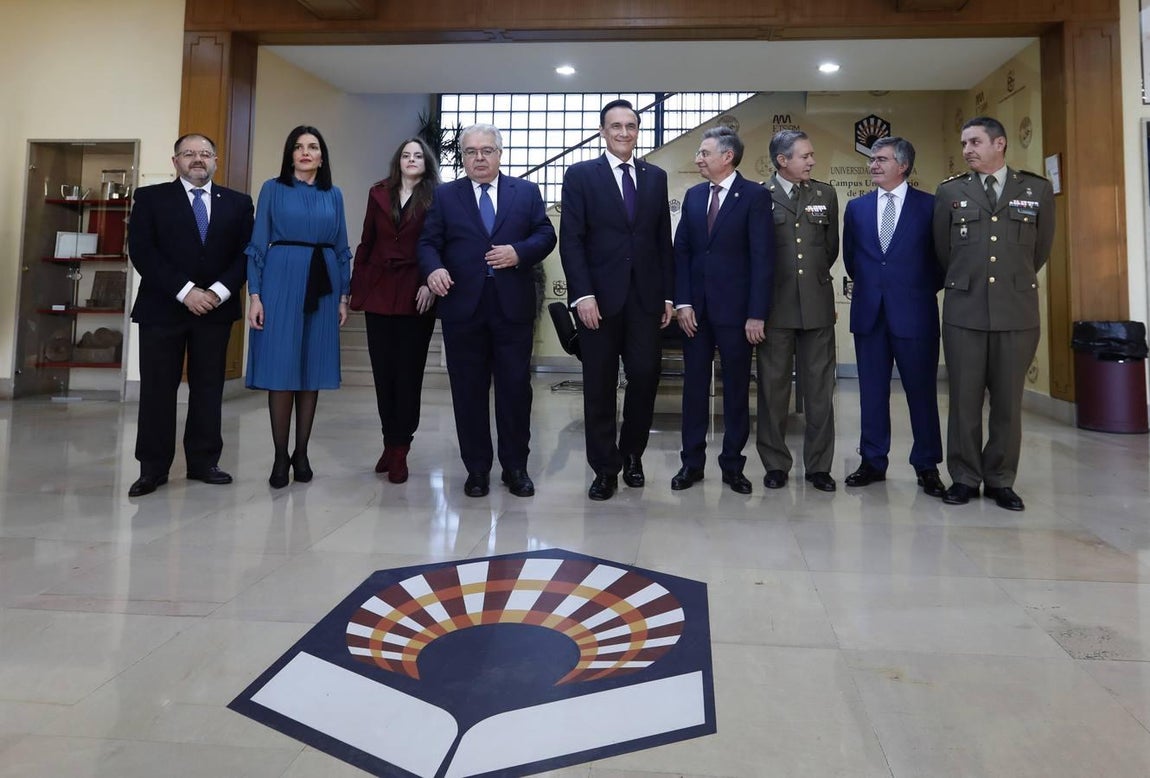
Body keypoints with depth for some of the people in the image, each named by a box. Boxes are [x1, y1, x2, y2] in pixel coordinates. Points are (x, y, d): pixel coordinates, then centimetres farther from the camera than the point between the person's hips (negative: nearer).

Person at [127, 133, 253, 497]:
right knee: (158, 389, 2)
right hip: (163, 307, -1)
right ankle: (153, 468, 10)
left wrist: (218, 291, -11)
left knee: (209, 388, 5)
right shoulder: (150, 197, 5)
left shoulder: (238, 202, 10)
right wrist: (185, 291, -15)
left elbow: (246, 254, 3)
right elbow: (142, 252, -5)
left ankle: (203, 461, 14)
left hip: (216, 307, 2)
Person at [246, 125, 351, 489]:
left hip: (322, 285, 3)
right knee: (281, 370, -4)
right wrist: (255, 295, -6)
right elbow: (258, 245, 2)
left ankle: (302, 453, 14)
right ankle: (280, 457, 6)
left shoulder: (334, 195, 13)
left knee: (313, 370, 5)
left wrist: (344, 296, 6)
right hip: (282, 282, -3)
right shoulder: (272, 189, 5)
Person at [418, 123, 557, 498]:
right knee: (468, 392, 5)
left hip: (513, 307, 0)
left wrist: (519, 252, -14)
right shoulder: (444, 195, 10)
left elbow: (546, 235, 5)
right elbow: (428, 242, 3)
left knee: (515, 389, 4)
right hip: (463, 306, 0)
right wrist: (433, 269, -17)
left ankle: (516, 466, 17)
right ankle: (477, 468, 17)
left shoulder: (526, 191, 11)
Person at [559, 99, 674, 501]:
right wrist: (583, 294, -13)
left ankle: (631, 453, 24)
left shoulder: (656, 176, 13)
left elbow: (663, 239, 12)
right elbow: (571, 240, -4)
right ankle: (605, 468, 15)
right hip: (599, 297, -2)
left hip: (645, 296, 3)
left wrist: (668, 294, 6)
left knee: (645, 376, 1)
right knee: (600, 386, 3)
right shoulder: (580, 175, 2)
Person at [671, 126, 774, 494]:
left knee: (736, 388, 5)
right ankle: (692, 462, 17)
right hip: (695, 308, 4)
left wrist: (756, 314, -13)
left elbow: (762, 257, -8)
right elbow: (681, 251, 8)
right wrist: (682, 302, -2)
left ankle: (732, 464, 17)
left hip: (735, 308, -4)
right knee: (694, 385, 8)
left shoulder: (755, 196, -4)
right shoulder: (693, 195, 11)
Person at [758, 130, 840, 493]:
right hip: (775, 304, -2)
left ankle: (819, 465, 15)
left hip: (817, 303, 3)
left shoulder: (826, 194, 9)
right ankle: (775, 464, 16)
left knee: (820, 388, 5)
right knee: (773, 387, 5)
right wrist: (770, 285, 7)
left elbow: (832, 247, 16)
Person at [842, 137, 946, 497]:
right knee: (872, 390, 8)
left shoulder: (930, 205, 0)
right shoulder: (856, 207, 9)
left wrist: (924, 290, 6)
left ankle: (927, 466, 13)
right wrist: (867, 286, 13)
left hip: (914, 312, -3)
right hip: (869, 312, 3)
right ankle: (873, 461, 17)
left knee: (922, 389, 3)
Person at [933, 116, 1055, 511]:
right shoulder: (949, 191, 6)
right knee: (964, 399, 3)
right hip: (964, 310, 0)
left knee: (1008, 401, 5)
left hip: (1017, 311, 0)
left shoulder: (1038, 189, 7)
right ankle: (964, 478, 14)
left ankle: (1000, 481, 17)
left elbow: (1041, 249, 15)